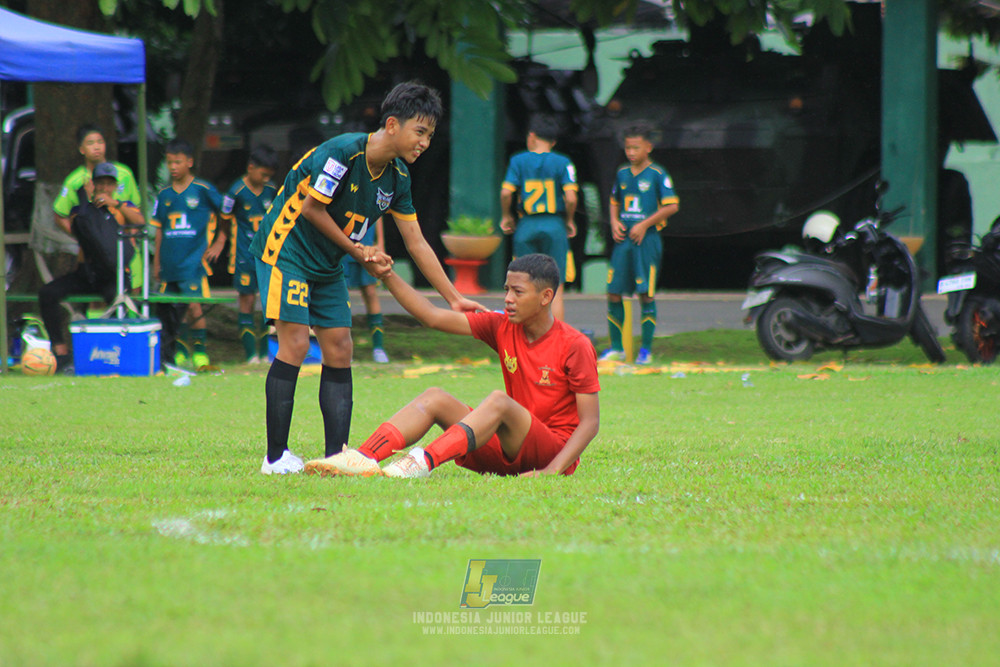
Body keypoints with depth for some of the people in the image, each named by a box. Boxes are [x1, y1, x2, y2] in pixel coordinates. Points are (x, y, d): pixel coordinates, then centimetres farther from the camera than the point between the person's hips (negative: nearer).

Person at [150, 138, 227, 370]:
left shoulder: (203, 190, -2)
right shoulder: (164, 195, 11)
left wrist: (219, 243, 0)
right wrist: (157, 261, 15)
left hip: (194, 261, -5)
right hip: (170, 262, 5)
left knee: (193, 305, -15)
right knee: (171, 308, 7)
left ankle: (199, 350, -4)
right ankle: (180, 350, 21)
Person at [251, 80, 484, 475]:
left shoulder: (397, 178, 1)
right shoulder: (343, 153, -23)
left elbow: (417, 243, 7)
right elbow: (311, 208, -16)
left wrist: (454, 299, 5)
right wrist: (356, 252, -10)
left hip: (328, 266, 8)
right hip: (286, 249, -8)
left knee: (339, 349, 1)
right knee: (295, 342, -16)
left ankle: (336, 456, 2)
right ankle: (276, 457, -12)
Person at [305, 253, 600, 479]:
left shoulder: (575, 346, -11)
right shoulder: (502, 327, 6)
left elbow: (590, 422, -13)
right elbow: (434, 317, 2)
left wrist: (552, 471, -25)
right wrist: (388, 277, -7)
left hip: (557, 451, -6)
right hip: (507, 452, 6)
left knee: (499, 402, -32)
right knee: (435, 398, -10)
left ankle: (423, 463, -49)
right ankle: (363, 458, -31)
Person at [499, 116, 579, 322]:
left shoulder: (518, 161, 1)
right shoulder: (562, 163, -1)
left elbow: (506, 192, -10)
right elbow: (570, 197, -11)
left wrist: (506, 216, 7)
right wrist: (569, 220, 6)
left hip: (526, 227, 1)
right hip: (554, 226, -1)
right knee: (555, 289, 3)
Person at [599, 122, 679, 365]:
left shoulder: (657, 174, -5)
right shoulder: (622, 173, 12)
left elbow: (672, 206, -9)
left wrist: (645, 224, -13)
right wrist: (614, 222, 5)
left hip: (647, 239, -5)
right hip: (623, 239, 5)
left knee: (646, 294, -5)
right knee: (613, 292, 1)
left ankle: (646, 349, 3)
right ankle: (617, 347, 11)